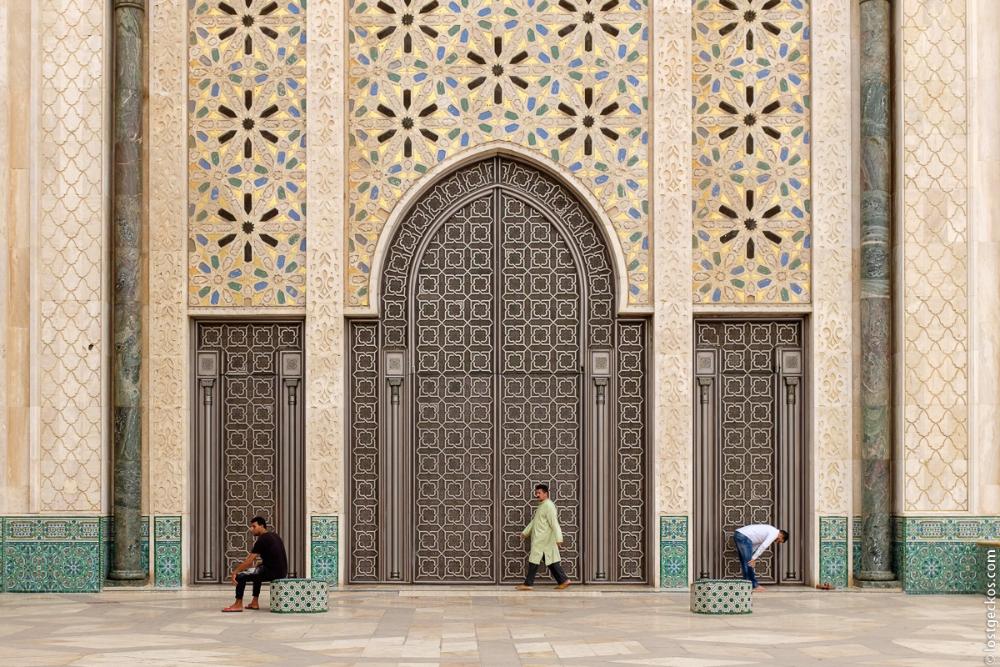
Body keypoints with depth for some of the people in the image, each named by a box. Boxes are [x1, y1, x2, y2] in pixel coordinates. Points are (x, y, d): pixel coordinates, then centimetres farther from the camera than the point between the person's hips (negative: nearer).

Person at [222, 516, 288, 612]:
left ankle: (238, 605, 5)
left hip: (272, 572, -9)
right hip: (282, 572, 9)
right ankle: (255, 603, 31)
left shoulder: (262, 539, -11)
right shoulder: (273, 535, 16)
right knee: (257, 572, 35)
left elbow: (249, 561, -14)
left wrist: (235, 572, -9)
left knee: (240, 576, -2)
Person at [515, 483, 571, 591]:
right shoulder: (541, 505, 18)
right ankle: (563, 580, 9)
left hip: (542, 539, -10)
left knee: (534, 560, -4)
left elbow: (554, 523, -22)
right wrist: (525, 532, 29)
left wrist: (558, 538, -28)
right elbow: (534, 521, 28)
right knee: (552, 561, 9)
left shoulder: (548, 506, -14)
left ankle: (528, 584, 1)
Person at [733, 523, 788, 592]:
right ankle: (754, 585, 3)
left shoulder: (769, 530, 26)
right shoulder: (774, 533, -3)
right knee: (749, 563, -2)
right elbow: (763, 546, -12)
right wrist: (753, 558, -12)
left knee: (744, 562, 15)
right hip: (744, 537, -10)